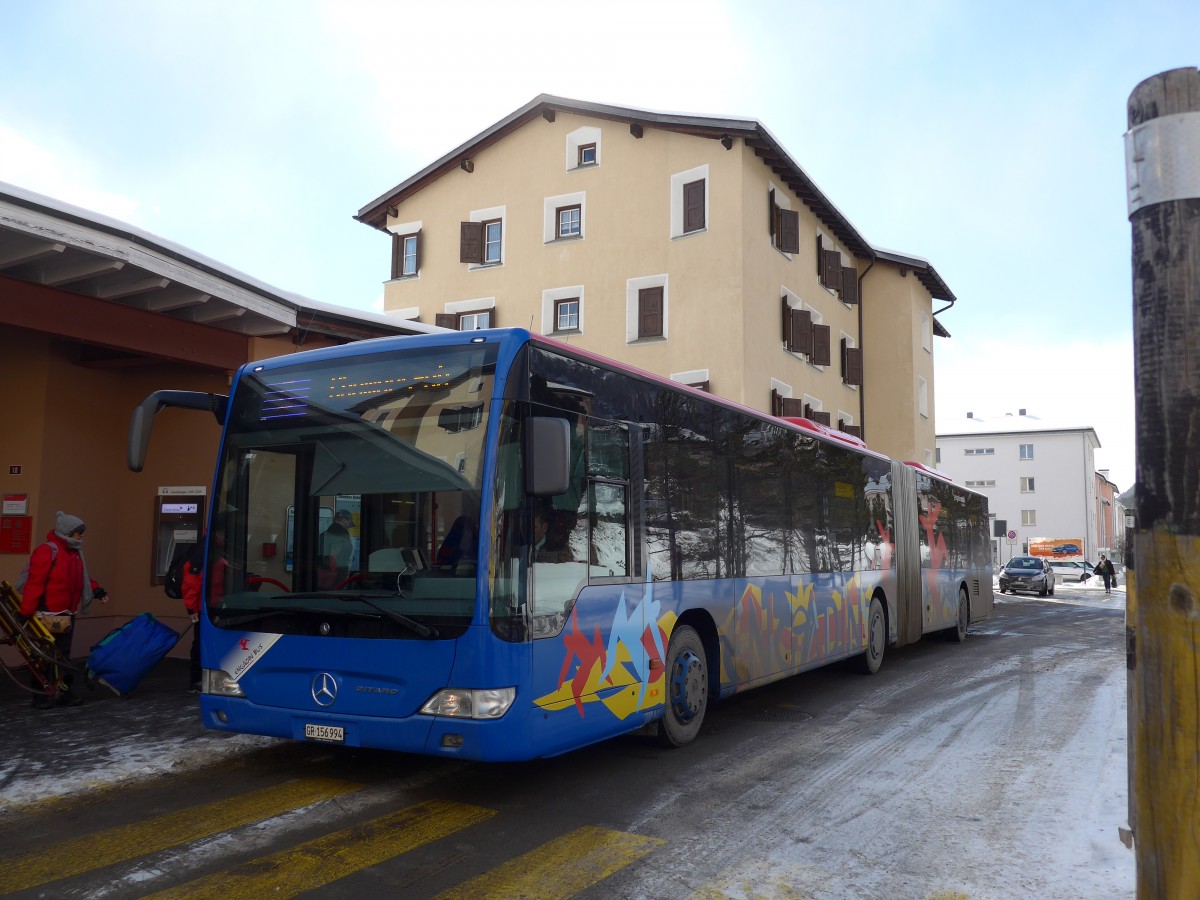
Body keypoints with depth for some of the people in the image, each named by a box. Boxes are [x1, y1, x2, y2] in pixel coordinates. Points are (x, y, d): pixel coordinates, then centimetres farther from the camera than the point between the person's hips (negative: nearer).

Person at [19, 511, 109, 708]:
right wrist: (26, 612, -22)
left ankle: (67, 693, 16)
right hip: (46, 614, -8)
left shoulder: (75, 552, 10)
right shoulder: (46, 552, -18)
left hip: (67, 614, 8)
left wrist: (96, 590, 5)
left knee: (63, 655, 11)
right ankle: (40, 696, 14)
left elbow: (81, 578, 20)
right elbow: (34, 583, -21)